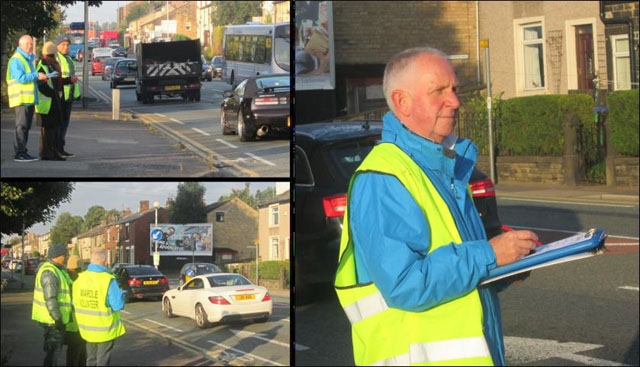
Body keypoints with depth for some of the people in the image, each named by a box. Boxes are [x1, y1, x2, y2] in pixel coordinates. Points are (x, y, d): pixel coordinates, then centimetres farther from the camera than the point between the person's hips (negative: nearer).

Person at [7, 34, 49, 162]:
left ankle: (22, 152, 15)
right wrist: (36, 76, -17)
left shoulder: (29, 59, 21)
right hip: (21, 98, -9)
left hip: (30, 98, 9)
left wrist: (40, 77, 12)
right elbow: (20, 78, -20)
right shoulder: (16, 59, -10)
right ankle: (19, 153, -10)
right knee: (21, 126, -10)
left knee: (26, 127, 11)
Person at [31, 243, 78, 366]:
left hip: (55, 318, 10)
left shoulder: (56, 270, 13)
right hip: (52, 319, -10)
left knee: (54, 348, 19)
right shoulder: (49, 272, -20)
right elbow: (50, 299, -25)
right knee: (54, 348, -3)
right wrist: (57, 318, -23)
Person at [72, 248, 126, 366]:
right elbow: (118, 305, -21)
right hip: (105, 329, -5)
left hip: (87, 328, 5)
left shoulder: (79, 278, -3)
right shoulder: (108, 280, -21)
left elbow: (75, 303, 4)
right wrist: (121, 294, -1)